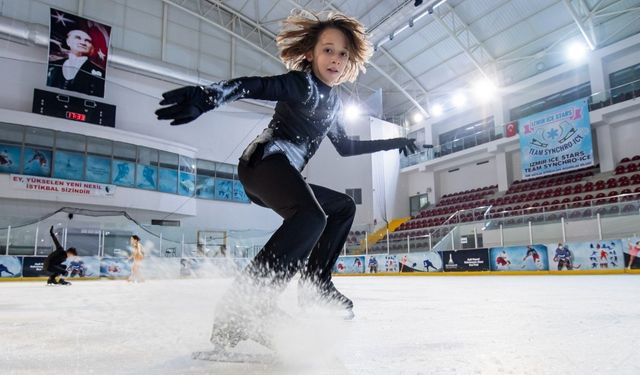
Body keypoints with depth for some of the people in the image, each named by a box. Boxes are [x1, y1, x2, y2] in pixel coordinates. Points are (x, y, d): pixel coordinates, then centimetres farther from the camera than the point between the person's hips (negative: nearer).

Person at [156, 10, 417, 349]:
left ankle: (316, 284, 17)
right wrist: (208, 95, -42)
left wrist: (391, 143, 38)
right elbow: (254, 85, -22)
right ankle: (237, 312, -37)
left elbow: (345, 147, 32)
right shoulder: (303, 83, -4)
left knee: (343, 207, 20)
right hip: (265, 160, -10)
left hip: (284, 175, 10)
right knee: (312, 217, -35)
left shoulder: (332, 100, 22)